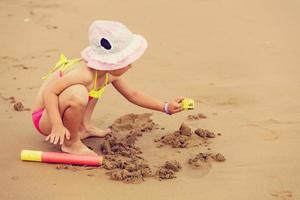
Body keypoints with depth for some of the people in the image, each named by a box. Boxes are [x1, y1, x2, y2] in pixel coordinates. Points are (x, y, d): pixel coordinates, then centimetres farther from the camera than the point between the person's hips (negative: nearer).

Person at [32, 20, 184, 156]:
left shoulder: (110, 74, -5)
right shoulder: (85, 74, -34)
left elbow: (133, 95, 9)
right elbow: (49, 92, -35)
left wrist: (166, 108, 7)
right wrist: (58, 126, -44)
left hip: (62, 112, 9)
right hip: (45, 119, -9)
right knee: (77, 94, -39)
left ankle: (83, 127, 16)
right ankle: (71, 143, -14)